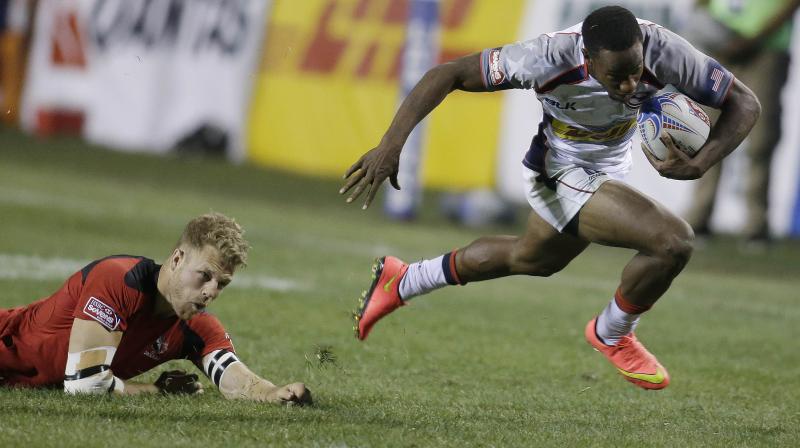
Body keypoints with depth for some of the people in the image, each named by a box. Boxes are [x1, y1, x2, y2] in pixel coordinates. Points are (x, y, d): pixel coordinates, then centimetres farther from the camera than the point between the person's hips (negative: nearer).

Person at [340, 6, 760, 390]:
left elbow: (745, 103, -19)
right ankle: (613, 334, 6)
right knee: (674, 241, -23)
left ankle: (401, 282, 50)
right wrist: (390, 144, -35)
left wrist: (699, 166, -36)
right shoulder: (550, 58, -36)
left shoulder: (664, 51, -28)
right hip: (563, 176, -6)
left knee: (534, 259, 31)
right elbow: (446, 75, -29)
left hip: (608, 169, 6)